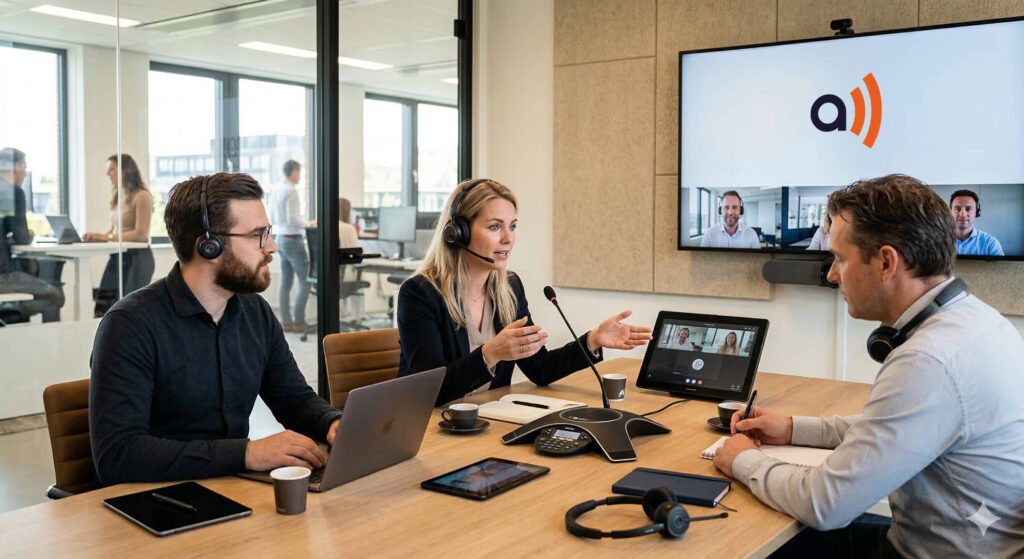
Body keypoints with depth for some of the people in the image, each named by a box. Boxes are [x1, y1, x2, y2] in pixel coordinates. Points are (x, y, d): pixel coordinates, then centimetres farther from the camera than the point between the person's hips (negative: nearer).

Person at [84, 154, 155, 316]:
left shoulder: (141, 196, -9)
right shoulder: (117, 197, 16)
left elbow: (141, 234, -15)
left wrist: (108, 237, -18)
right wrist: (99, 236, -1)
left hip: (137, 258, -7)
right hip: (117, 257, 7)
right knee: (102, 309, -4)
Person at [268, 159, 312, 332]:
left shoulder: (275, 190, 10)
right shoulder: (291, 191, -16)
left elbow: (272, 220, 15)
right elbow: (292, 218, -21)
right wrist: (307, 224, -6)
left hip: (280, 239, 9)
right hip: (293, 240, -9)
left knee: (286, 282, 9)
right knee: (304, 280, -3)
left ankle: (286, 322, 11)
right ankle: (299, 321, -4)